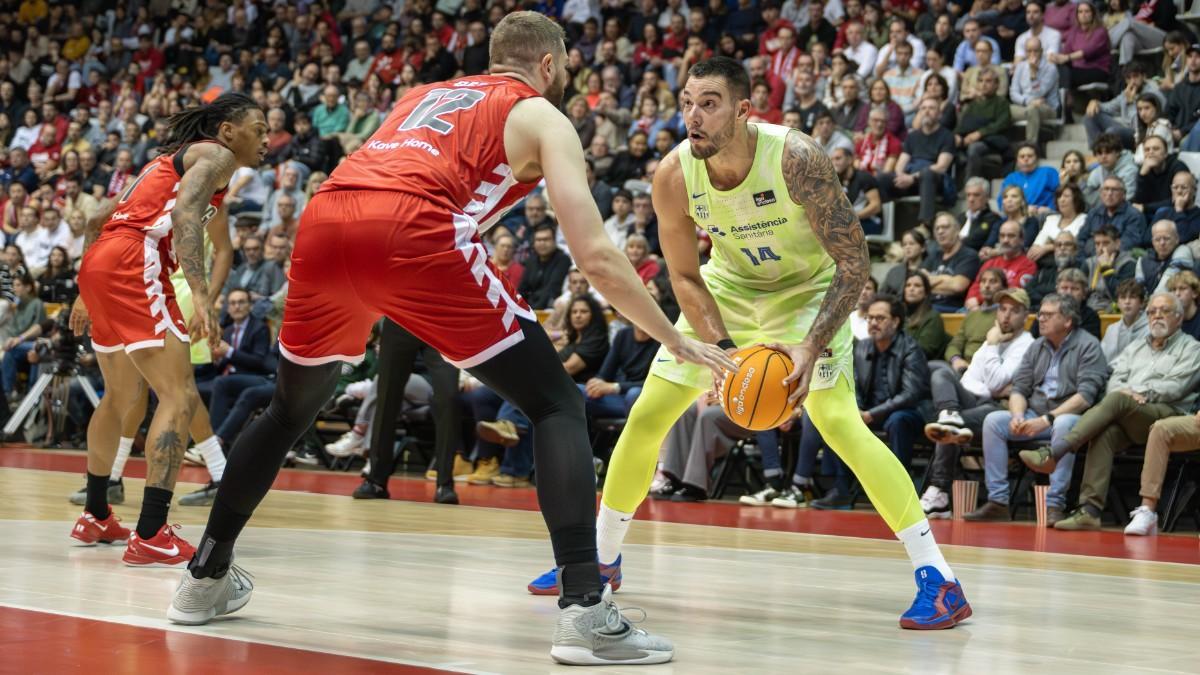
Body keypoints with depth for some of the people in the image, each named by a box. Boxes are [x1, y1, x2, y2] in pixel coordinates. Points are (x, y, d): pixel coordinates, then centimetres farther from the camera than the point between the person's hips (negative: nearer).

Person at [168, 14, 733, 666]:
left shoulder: (424, 94, 36)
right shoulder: (540, 116, 19)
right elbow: (596, 255, 9)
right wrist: (677, 341, 18)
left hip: (324, 220, 6)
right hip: (411, 230, -6)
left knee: (289, 411, 30)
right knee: (557, 405, 3)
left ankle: (205, 577, 36)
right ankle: (586, 610, -11)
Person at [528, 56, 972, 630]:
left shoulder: (795, 158, -34)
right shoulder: (673, 176, -22)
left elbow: (854, 263, -29)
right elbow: (684, 277, -9)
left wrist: (812, 348, -38)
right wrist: (725, 351, -23)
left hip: (807, 289, -5)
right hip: (728, 287, 5)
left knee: (839, 421, -24)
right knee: (647, 415, 3)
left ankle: (939, 580, -23)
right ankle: (601, 558, 25)